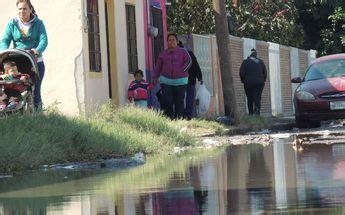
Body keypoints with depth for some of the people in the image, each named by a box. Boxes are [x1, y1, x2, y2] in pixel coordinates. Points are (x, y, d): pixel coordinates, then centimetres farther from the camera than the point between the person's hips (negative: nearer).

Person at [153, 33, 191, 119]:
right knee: (167, 101, -10)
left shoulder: (182, 51, 7)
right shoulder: (163, 54, 14)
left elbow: (188, 61, -3)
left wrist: (181, 71, -12)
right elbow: (158, 66, 15)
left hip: (180, 81, -1)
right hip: (166, 81, 1)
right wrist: (155, 77, 4)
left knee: (179, 101, -3)